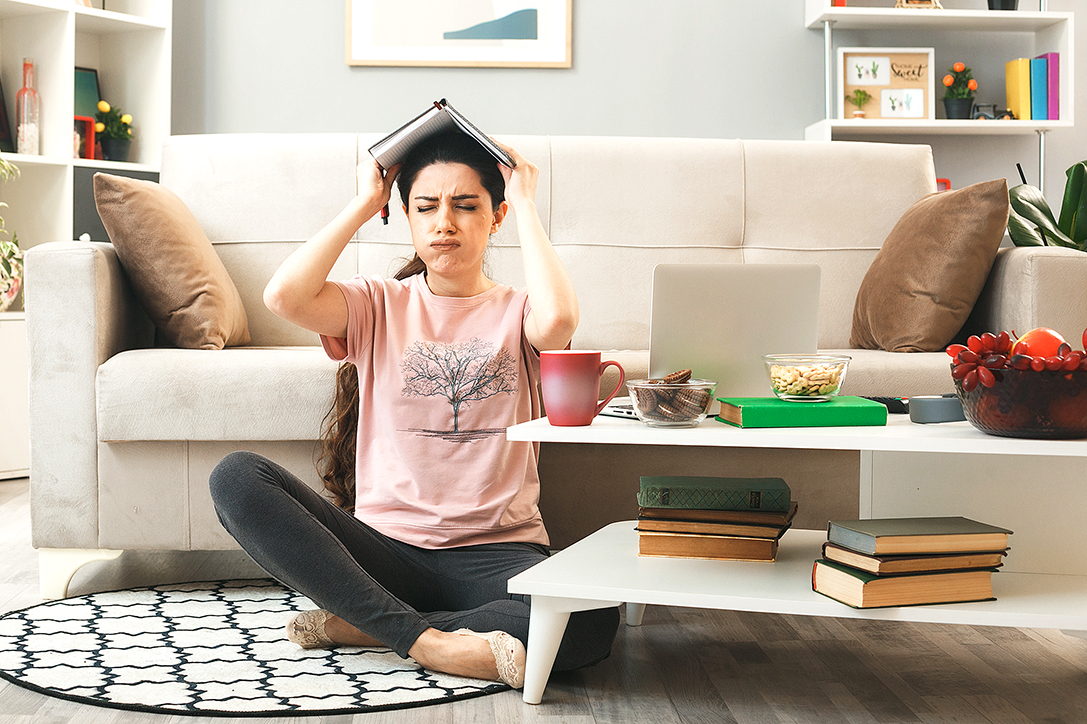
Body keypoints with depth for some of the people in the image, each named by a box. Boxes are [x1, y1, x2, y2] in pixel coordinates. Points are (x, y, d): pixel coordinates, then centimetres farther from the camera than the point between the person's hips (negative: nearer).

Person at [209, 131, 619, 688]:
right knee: (236, 476, -23)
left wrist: (525, 205, -5)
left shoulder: (517, 312, 9)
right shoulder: (379, 305, 12)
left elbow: (558, 319, -18)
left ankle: (357, 626, -17)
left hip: (497, 553, -1)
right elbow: (284, 296, -10)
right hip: (385, 546, 2)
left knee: (590, 623, -35)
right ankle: (426, 641, -26)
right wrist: (363, 204, 2)